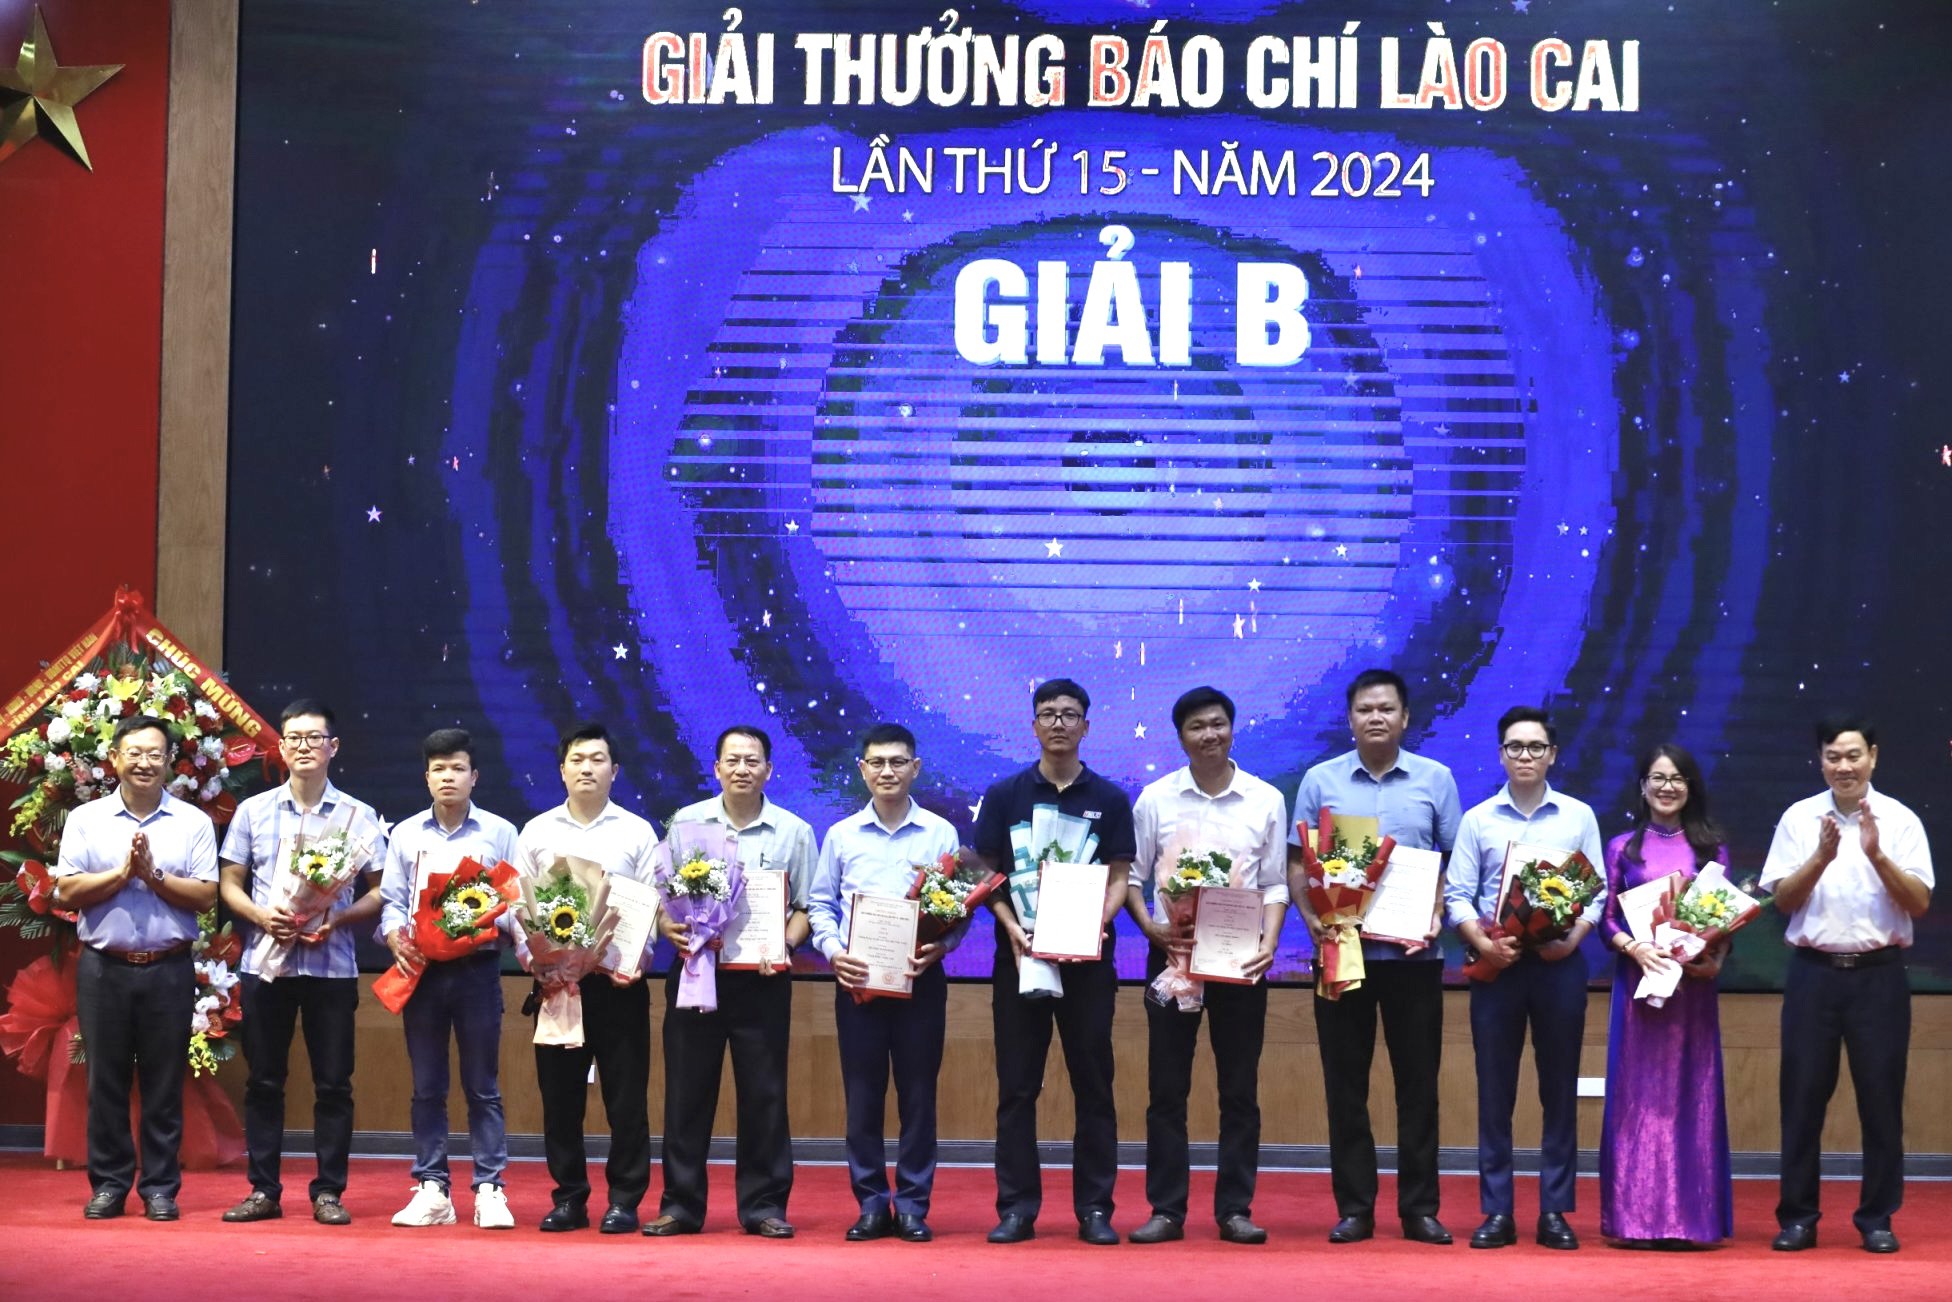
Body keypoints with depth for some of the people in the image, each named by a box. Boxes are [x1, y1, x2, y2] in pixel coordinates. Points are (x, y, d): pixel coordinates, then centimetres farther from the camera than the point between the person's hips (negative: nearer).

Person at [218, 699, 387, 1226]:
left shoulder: (359, 816, 4)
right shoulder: (254, 811, 7)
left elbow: (380, 892, 3)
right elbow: (229, 884, 9)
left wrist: (339, 919, -14)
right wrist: (261, 915, -11)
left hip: (332, 964, -1)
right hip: (265, 961, 1)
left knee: (333, 1082, 1)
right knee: (263, 1080, 5)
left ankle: (328, 1192, 8)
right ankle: (263, 1190, 11)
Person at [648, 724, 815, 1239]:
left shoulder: (793, 831, 4)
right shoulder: (686, 822, 5)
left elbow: (807, 906, 6)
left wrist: (784, 946, -11)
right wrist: (671, 929, -13)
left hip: (762, 979, 0)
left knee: (764, 1093, 2)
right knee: (687, 1090, 3)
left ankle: (764, 1204, 10)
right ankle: (680, 1203, 10)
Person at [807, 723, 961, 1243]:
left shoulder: (940, 833, 3)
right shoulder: (841, 835, 6)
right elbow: (820, 903, 9)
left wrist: (941, 945, -15)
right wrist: (833, 950, -8)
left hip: (920, 979, -1)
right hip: (857, 979, 1)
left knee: (918, 1092, 2)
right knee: (862, 1094, 3)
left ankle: (913, 1204, 9)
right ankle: (871, 1203, 11)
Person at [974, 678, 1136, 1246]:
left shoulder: (1109, 799, 6)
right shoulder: (1005, 795, 5)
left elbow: (1118, 878, 4)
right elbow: (987, 874, 4)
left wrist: (1098, 923, -15)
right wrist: (1011, 924, -13)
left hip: (1087, 959, 0)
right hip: (1020, 955, 0)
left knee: (1094, 1086, 2)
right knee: (1017, 1087, 2)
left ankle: (1095, 1209, 8)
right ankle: (1016, 1207, 7)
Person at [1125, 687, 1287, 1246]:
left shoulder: (1266, 800, 4)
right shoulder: (1156, 799, 2)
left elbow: (1275, 884, 5)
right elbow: (1132, 877, 6)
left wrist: (1269, 942, -10)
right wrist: (1149, 927, -11)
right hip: (1172, 951, 0)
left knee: (1240, 1090, 4)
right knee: (1166, 1089, 2)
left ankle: (1235, 1209, 11)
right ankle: (1166, 1210, 8)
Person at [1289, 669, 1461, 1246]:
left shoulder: (1435, 780, 5)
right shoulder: (1320, 780, 6)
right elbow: (1297, 862, 6)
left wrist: (1437, 913, -10)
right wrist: (1310, 916, -11)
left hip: (1413, 953, 0)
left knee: (1418, 1080, 2)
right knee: (1345, 1083, 3)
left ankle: (1420, 1208, 9)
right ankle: (1354, 1208, 10)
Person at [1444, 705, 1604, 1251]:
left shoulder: (1579, 816, 6)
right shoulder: (1478, 819, 5)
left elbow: (1596, 893, 3)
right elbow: (1457, 895, 2)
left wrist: (1573, 938, -13)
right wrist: (1483, 944, -14)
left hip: (1559, 962, 0)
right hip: (1496, 963, 0)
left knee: (1560, 1088, 3)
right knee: (1495, 1089, 2)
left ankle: (1555, 1211, 9)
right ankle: (1496, 1212, 7)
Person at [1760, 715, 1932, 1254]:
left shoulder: (1900, 820, 0)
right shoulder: (1799, 818, 3)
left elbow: (1920, 903, -6)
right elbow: (1783, 900, -2)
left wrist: (1877, 855, -19)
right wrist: (1821, 857, -17)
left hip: (1879, 973, -1)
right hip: (1813, 971, 1)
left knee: (1880, 1097, 4)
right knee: (1803, 1096, 3)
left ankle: (1877, 1219, 14)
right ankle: (1797, 1218, 12)